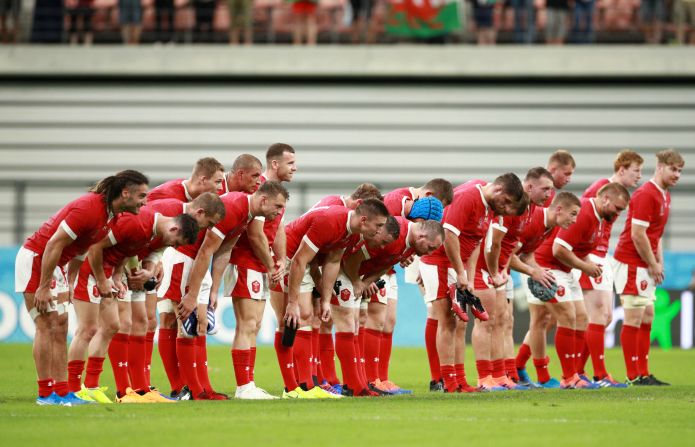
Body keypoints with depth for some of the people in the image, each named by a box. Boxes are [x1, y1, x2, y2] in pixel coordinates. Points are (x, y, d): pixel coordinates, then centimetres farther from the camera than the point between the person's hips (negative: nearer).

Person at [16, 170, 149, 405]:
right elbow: (54, 244, -25)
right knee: (47, 326, -9)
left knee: (60, 327, 6)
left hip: (56, 263, 10)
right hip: (35, 259, -10)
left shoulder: (110, 215, 3)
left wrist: (68, 283, 9)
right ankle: (46, 393, -6)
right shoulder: (89, 208, -25)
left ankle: (61, 392, 5)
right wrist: (43, 288, -24)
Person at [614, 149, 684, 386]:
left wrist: (659, 263, 12)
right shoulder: (646, 194, -16)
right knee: (634, 318, -7)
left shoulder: (665, 196, 15)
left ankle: (643, 374, 13)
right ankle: (633, 376, -5)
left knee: (647, 318, 10)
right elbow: (637, 234, -21)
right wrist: (653, 265, -13)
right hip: (631, 263, -10)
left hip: (647, 266, 10)